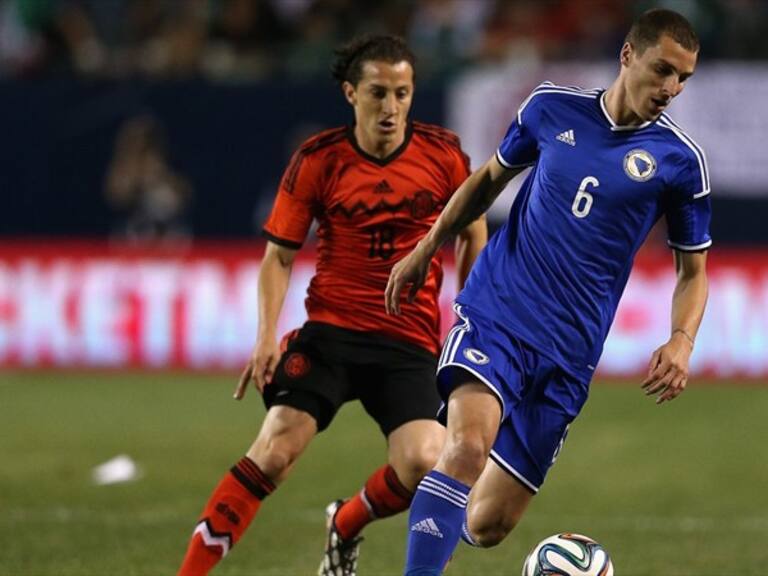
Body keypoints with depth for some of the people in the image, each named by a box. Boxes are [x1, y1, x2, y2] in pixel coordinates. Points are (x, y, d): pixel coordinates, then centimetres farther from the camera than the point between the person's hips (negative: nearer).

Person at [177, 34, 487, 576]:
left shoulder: (444, 154, 0)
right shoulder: (318, 160, -2)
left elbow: (472, 234, 15)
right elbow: (280, 254, 4)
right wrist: (268, 337, -9)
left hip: (412, 342, 1)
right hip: (331, 329, -1)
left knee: (423, 464, -19)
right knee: (276, 449, -20)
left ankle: (346, 526, 15)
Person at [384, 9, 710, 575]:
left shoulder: (680, 161, 0)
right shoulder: (552, 108, 3)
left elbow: (692, 270, 9)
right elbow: (491, 177, 21)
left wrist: (682, 341, -9)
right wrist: (427, 248, 19)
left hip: (568, 354, 1)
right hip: (494, 314, -1)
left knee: (486, 526, 2)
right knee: (468, 447, -31)